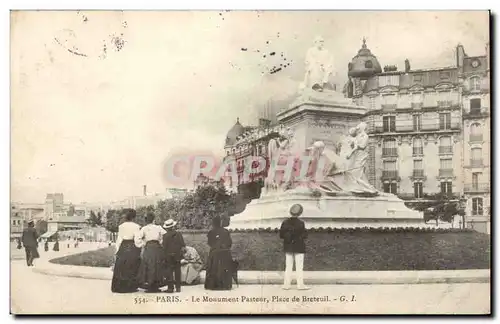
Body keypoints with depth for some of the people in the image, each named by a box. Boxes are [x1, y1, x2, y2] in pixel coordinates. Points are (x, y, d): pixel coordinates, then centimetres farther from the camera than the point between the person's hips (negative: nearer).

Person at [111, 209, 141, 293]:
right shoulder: (136, 226, -8)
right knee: (132, 268, 4)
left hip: (123, 248, 3)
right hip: (133, 248, -3)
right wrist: (139, 251, -1)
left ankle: (119, 287, 12)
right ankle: (131, 287, 5)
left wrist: (117, 250, 10)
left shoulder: (121, 226, 4)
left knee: (121, 268, 9)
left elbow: (119, 239, 5)